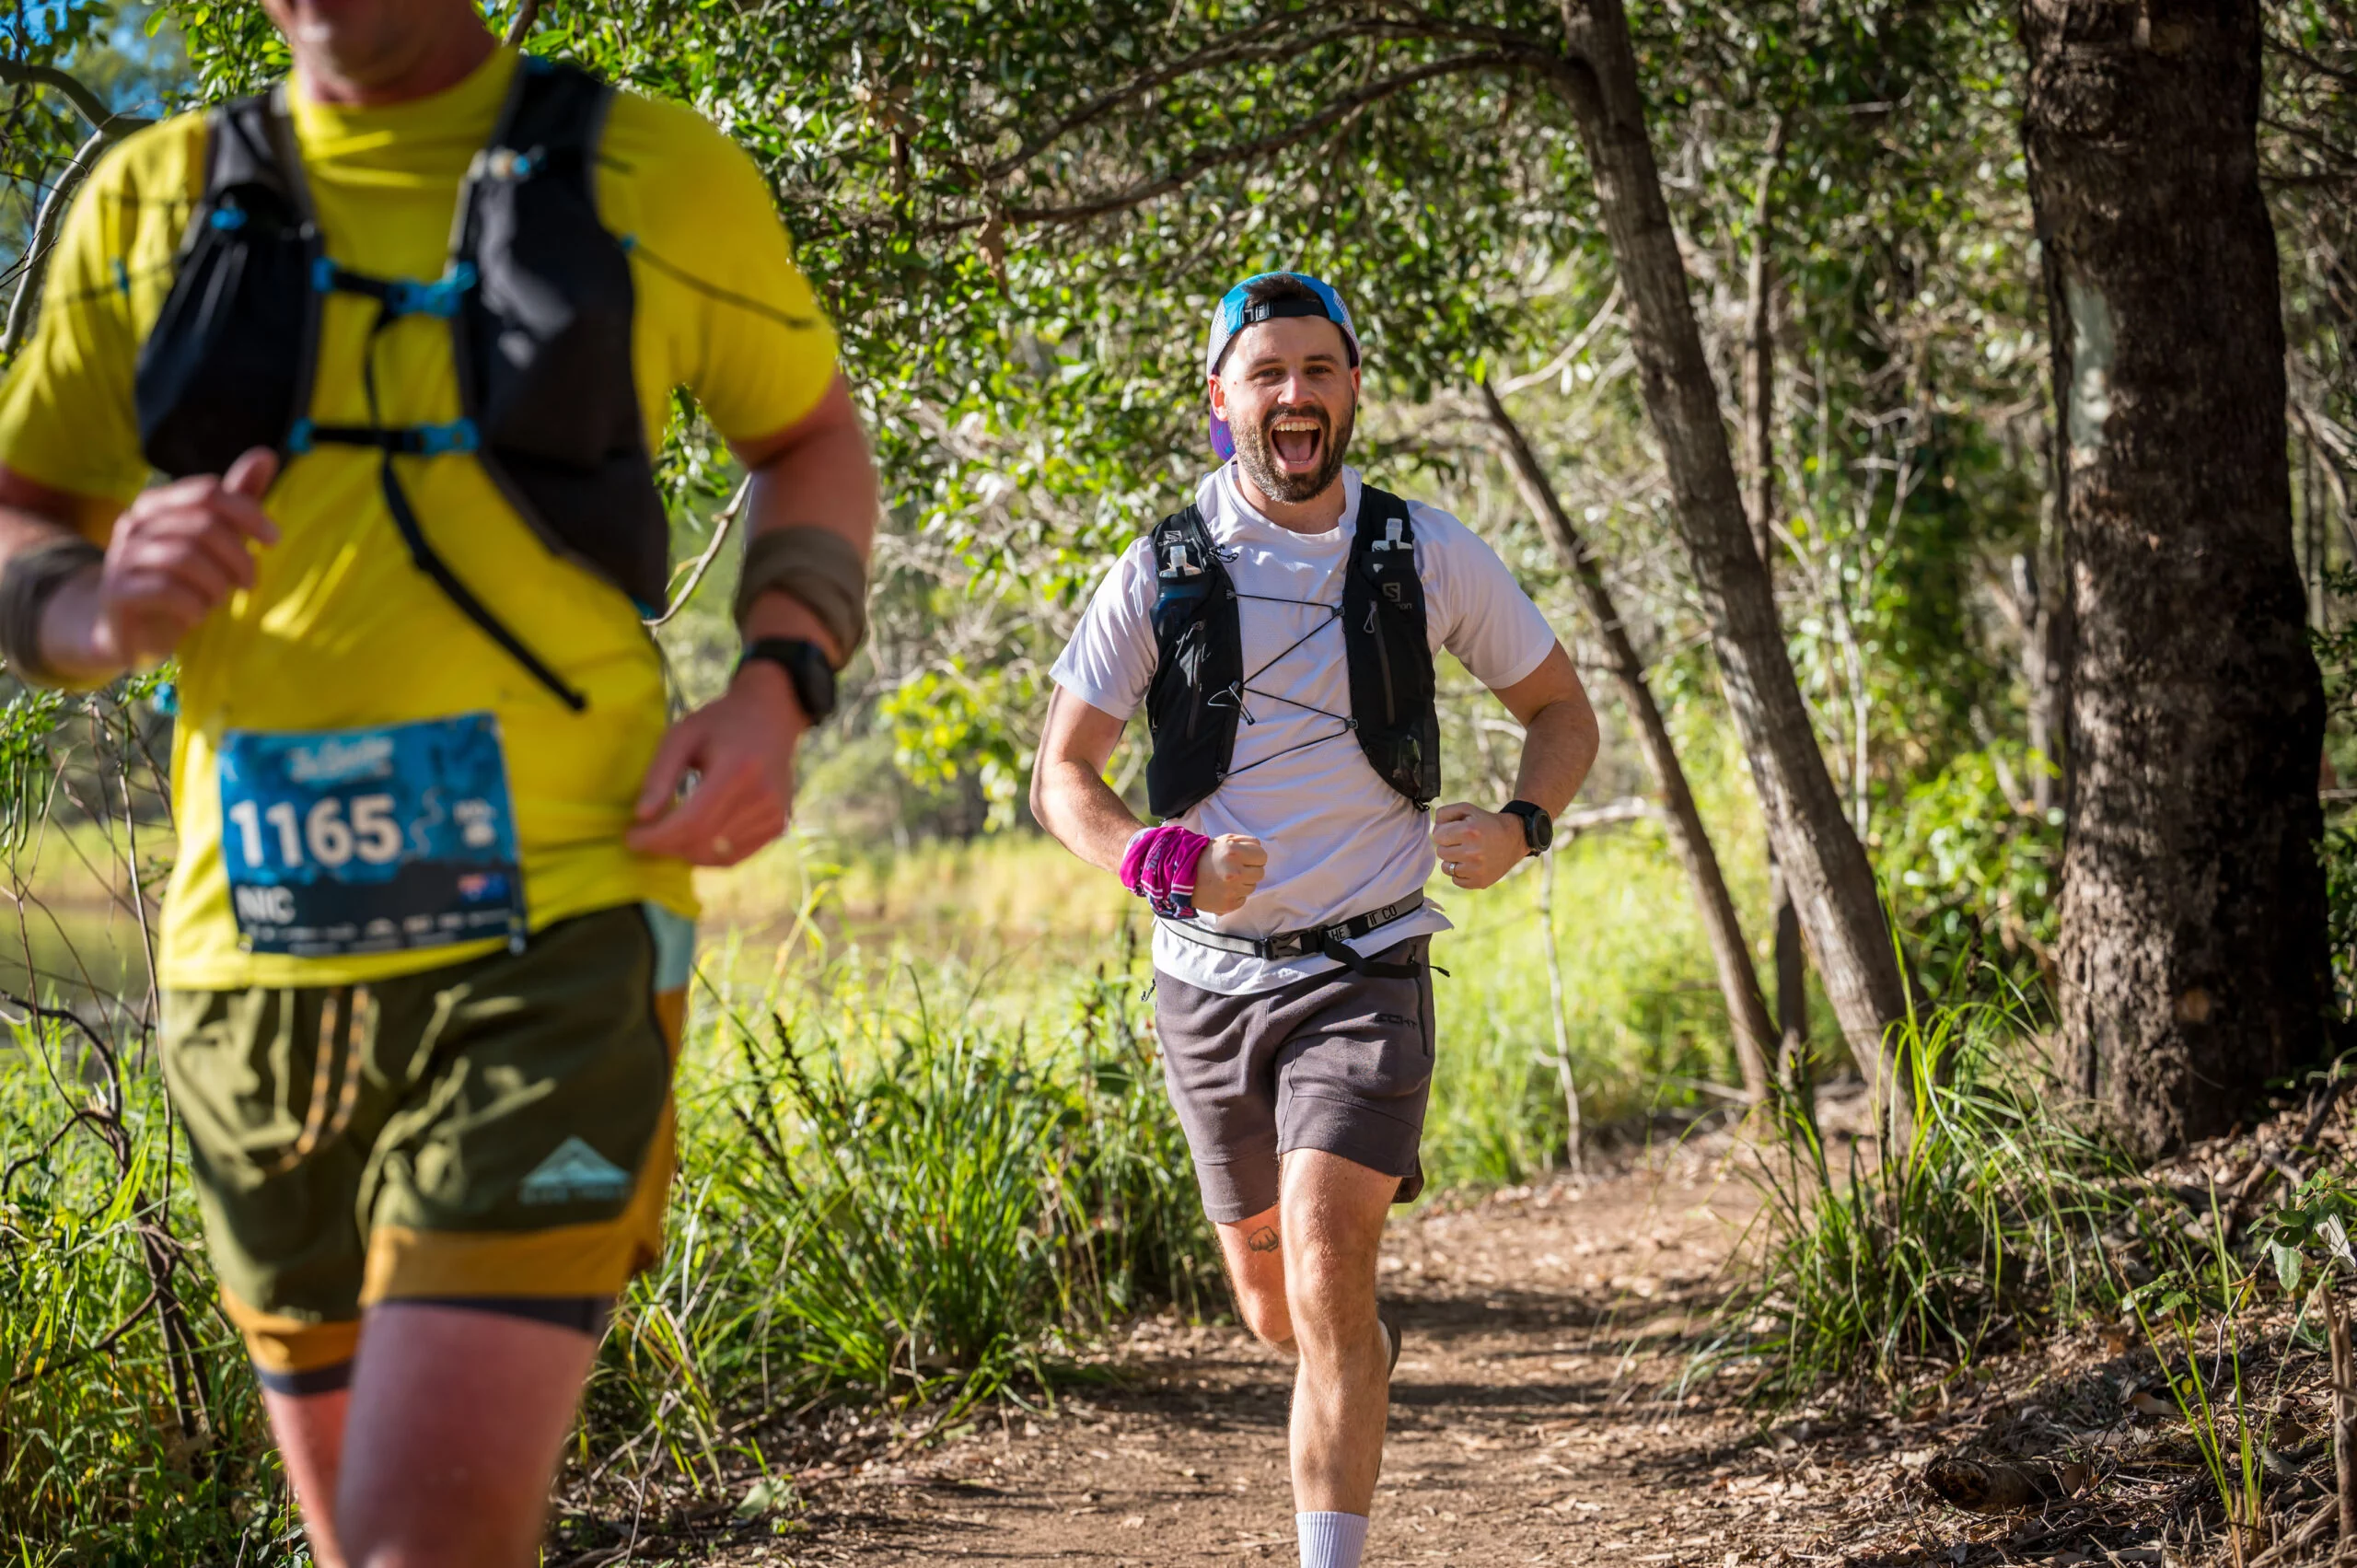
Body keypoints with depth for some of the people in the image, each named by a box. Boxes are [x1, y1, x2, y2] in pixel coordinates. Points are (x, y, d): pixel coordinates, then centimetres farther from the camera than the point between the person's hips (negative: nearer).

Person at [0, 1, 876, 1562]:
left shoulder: (652, 177, 2)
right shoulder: (152, 202, 8)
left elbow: (816, 441, 17)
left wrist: (777, 689, -3)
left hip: (549, 939, -4)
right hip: (254, 961, 4)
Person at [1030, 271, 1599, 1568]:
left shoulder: (1426, 556, -2)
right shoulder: (1163, 572, -3)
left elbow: (1561, 709, 10)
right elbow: (1061, 777, 1)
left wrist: (1521, 826, -11)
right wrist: (1163, 862, -20)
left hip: (1365, 972, -2)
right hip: (1209, 975, 2)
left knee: (1326, 1286, -19)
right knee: (1273, 1306, 16)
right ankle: (1362, 1352, 52)